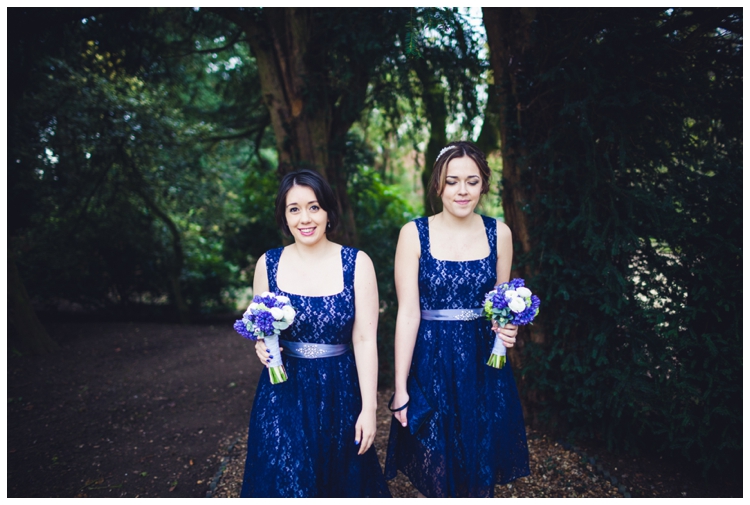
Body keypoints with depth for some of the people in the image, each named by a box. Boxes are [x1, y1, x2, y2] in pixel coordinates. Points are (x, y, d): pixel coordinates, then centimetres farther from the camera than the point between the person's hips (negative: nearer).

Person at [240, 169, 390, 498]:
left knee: (344, 480, 16)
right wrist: (262, 346, -12)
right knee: (285, 481, 0)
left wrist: (369, 408, -10)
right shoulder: (268, 263, -3)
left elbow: (365, 339, -9)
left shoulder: (357, 263, -9)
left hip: (340, 390, 0)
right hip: (284, 390, 1)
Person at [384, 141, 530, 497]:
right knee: (431, 474, 10)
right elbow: (408, 312, -10)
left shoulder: (498, 234, 0)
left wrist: (505, 328, -12)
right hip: (430, 362, -2)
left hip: (483, 363, 3)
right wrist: (400, 386, -10)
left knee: (480, 472, 13)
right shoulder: (415, 233, -8)